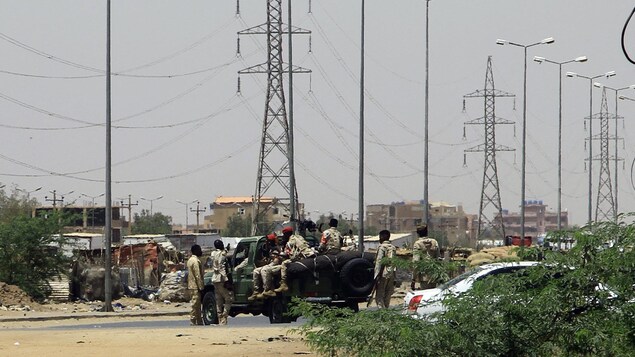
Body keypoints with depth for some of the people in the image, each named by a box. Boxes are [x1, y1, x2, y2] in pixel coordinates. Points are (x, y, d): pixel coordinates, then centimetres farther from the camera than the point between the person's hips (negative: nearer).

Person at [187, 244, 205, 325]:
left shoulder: (190, 260, 17)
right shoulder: (196, 261, -15)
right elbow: (198, 275, -20)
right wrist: (201, 287, -19)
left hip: (191, 285, 10)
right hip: (196, 287, -10)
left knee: (197, 306, 13)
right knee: (195, 305, -8)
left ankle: (199, 322, 16)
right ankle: (193, 322, -8)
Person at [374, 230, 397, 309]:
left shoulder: (382, 247, -8)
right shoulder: (393, 248, 13)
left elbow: (379, 262, -14)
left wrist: (377, 275, -15)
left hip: (383, 275, -7)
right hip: (391, 275, 7)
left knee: (379, 296, -6)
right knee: (387, 297, 12)